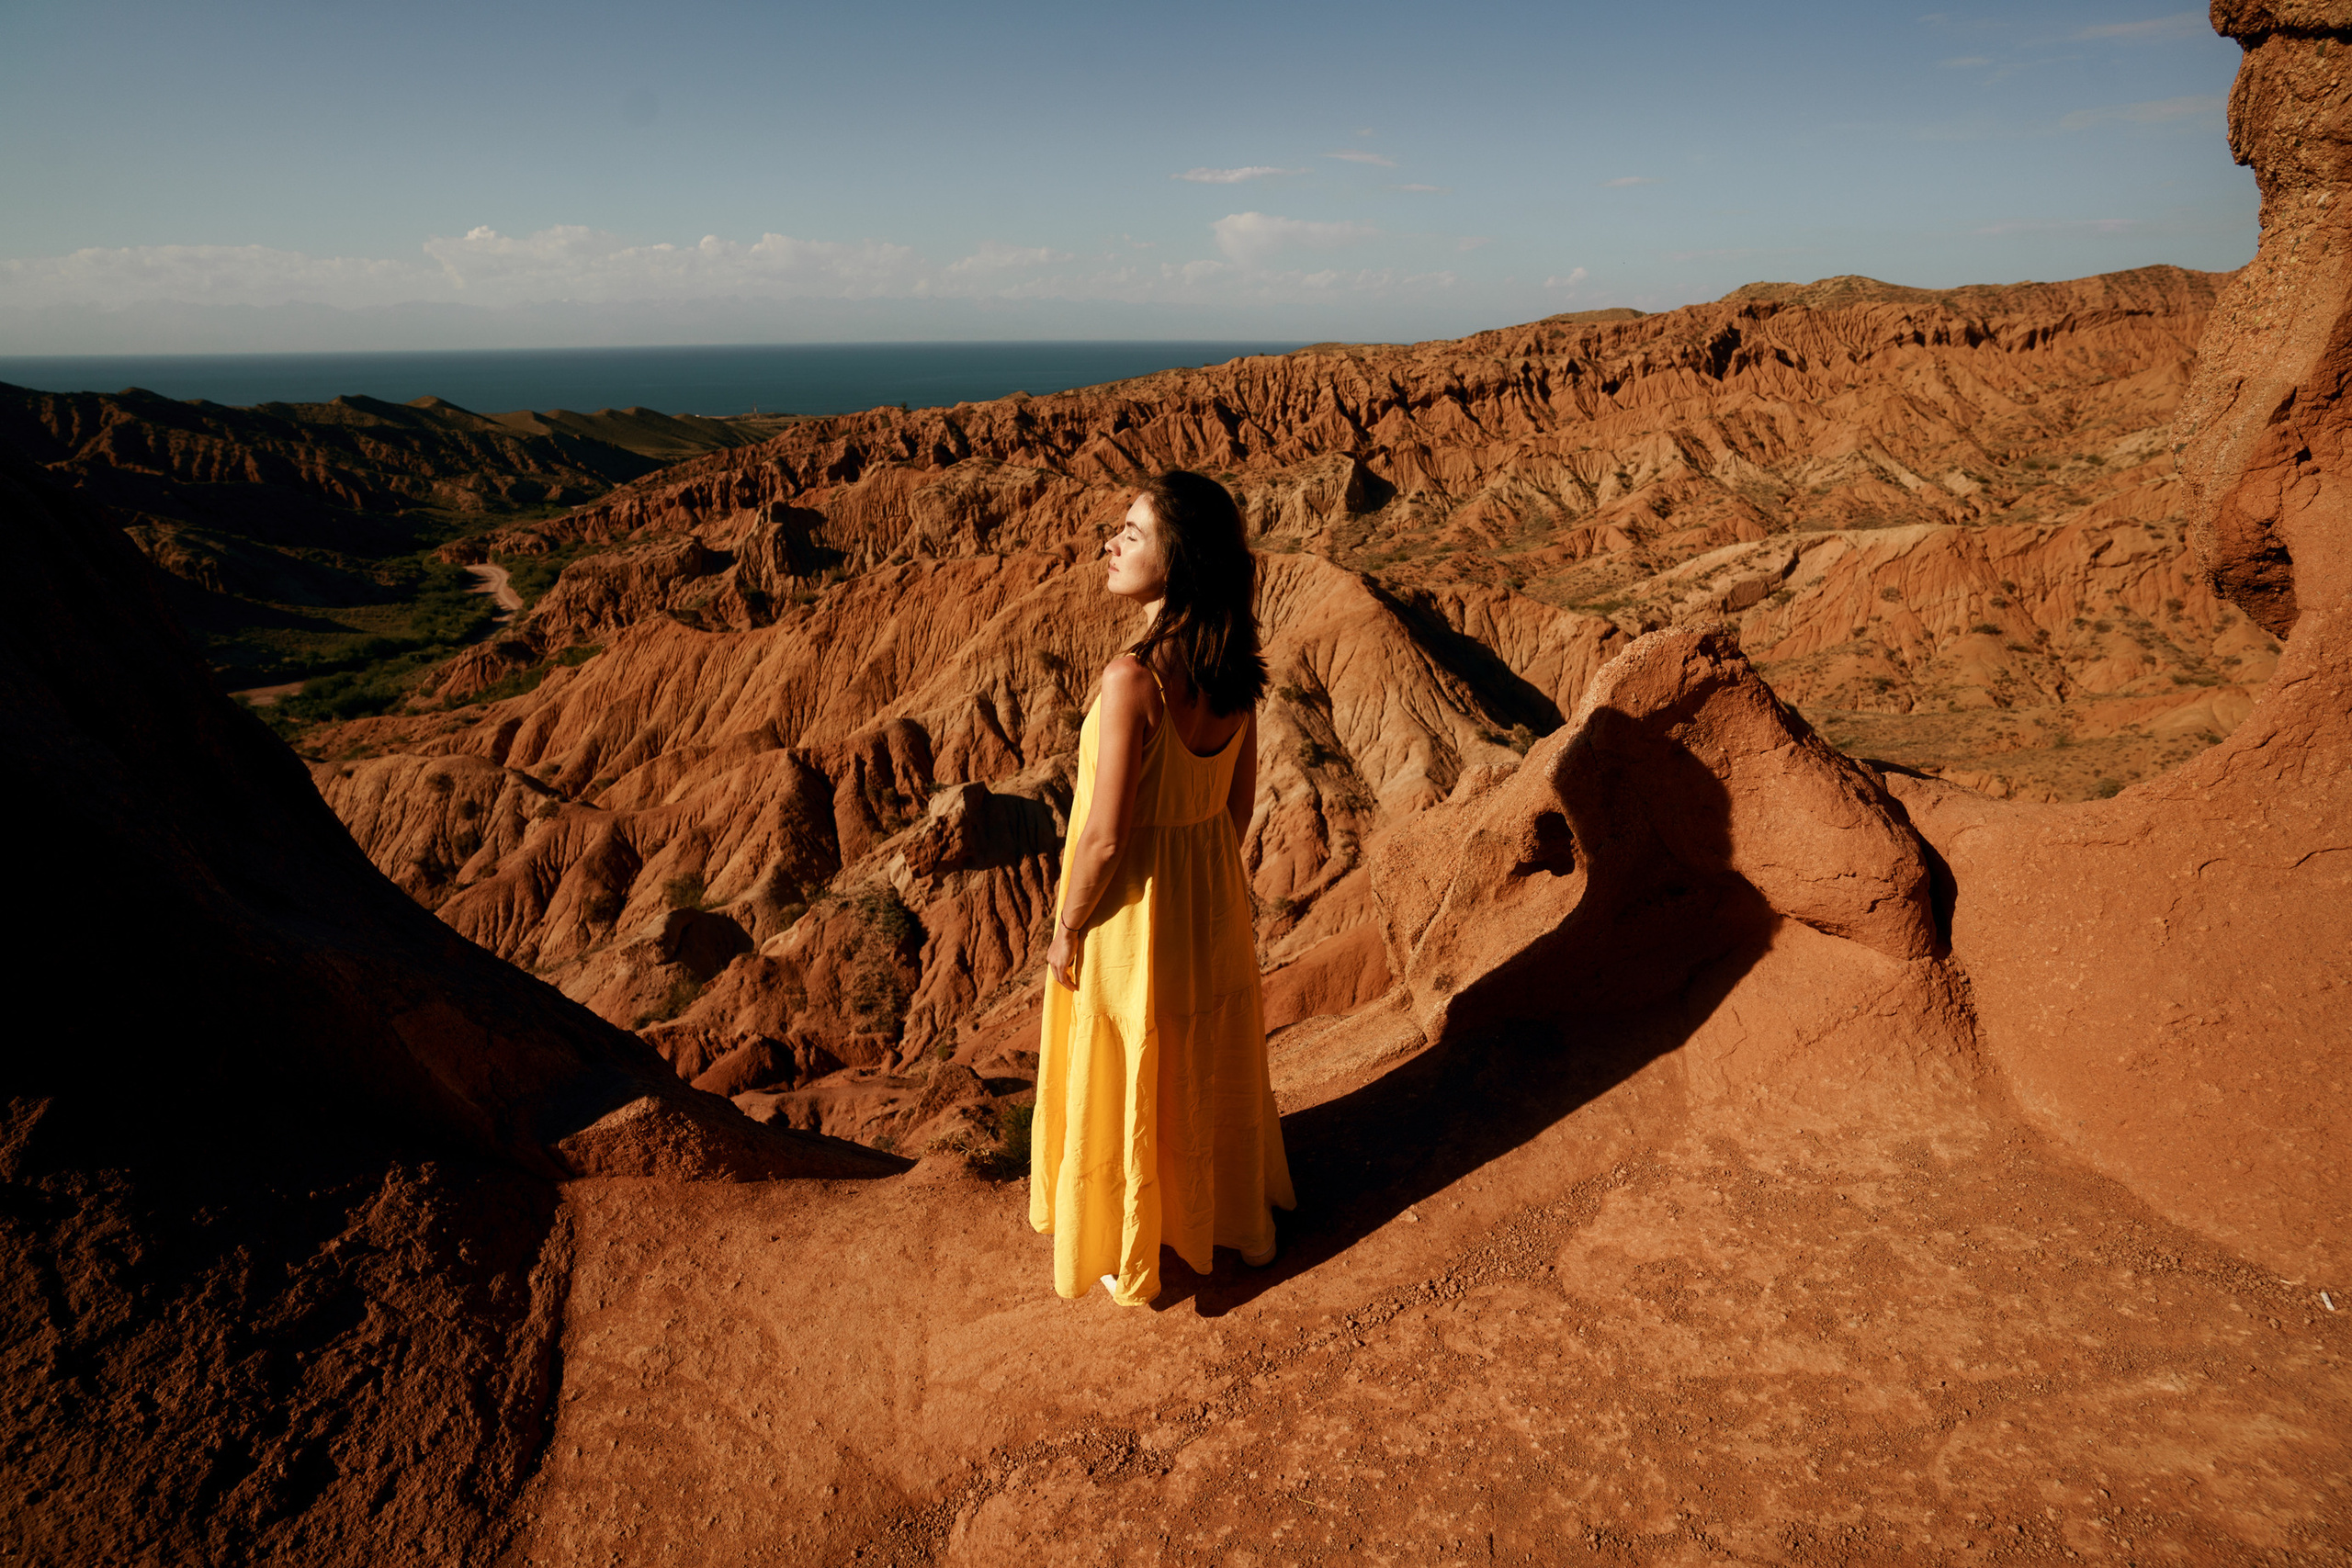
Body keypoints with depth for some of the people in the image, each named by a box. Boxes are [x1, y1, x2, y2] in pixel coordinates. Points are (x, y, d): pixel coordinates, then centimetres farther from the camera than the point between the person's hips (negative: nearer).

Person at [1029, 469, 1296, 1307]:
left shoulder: (1133, 680, -30)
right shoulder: (1233, 668, -8)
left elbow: (1106, 837, -25)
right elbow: (1239, 796, 4)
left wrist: (1065, 930, -10)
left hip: (1134, 905, -6)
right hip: (1213, 895, 7)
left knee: (1130, 1088, 16)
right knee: (1214, 1065, 26)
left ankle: (1134, 1257, 37)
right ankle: (1237, 1221, 47)